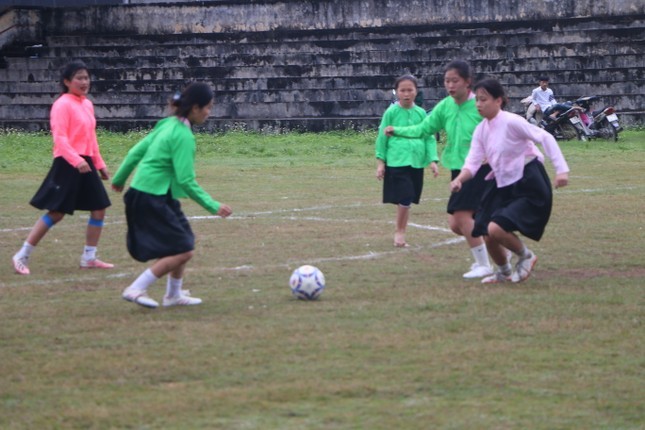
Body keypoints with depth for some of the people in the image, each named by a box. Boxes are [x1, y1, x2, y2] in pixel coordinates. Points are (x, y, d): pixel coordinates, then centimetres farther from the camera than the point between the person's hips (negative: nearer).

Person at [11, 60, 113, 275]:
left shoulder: (87, 104, 15)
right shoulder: (62, 105, -11)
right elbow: (60, 137, -20)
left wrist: (100, 164, 22)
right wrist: (76, 160, -32)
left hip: (86, 163, 8)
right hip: (67, 165, -8)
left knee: (99, 208, 7)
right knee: (56, 212, -8)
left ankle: (89, 258, 17)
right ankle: (22, 256, 0)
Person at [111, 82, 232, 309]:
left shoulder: (168, 125, 9)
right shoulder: (183, 136, -18)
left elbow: (137, 151, 15)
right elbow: (186, 181, -21)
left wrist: (119, 179, 28)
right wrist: (213, 206, -17)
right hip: (153, 199, -10)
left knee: (182, 245, 18)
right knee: (183, 251, -8)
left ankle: (174, 294, 27)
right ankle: (136, 289, -6)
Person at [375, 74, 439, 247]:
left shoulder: (421, 113, 7)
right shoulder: (391, 112, -1)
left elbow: (429, 137, 9)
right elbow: (382, 137, 2)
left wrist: (433, 160, -2)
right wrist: (380, 162, 0)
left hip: (416, 162, 4)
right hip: (397, 162, -4)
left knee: (408, 200, 9)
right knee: (404, 199, -13)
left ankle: (401, 233, 22)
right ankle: (399, 232, 6)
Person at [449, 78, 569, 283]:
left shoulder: (511, 122, -17)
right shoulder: (481, 130, 5)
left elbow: (545, 137, -19)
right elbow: (473, 161, 0)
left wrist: (561, 169, -27)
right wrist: (459, 180, -21)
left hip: (528, 186, -7)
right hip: (503, 187, 7)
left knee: (496, 229, -23)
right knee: (488, 236, 3)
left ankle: (526, 256, 5)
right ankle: (503, 271, 32)